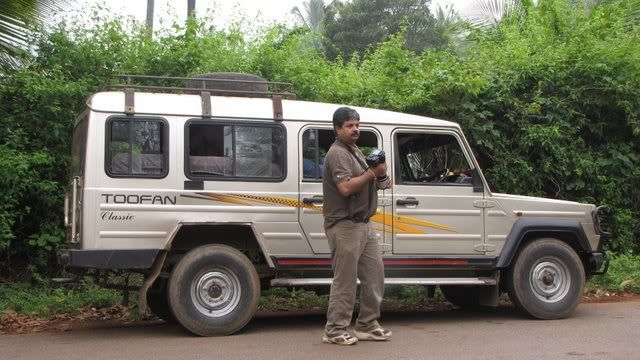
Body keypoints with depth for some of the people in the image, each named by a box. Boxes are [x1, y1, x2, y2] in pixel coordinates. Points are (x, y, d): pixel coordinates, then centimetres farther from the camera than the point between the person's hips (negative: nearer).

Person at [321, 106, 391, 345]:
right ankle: (334, 331, 2)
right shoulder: (337, 153, -12)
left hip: (363, 224, 10)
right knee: (345, 281, -6)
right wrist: (373, 172, -18)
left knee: (374, 274, 11)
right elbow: (346, 187, -24)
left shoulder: (355, 151, 20)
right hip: (344, 225, -10)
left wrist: (379, 178, 10)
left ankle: (367, 326, 20)